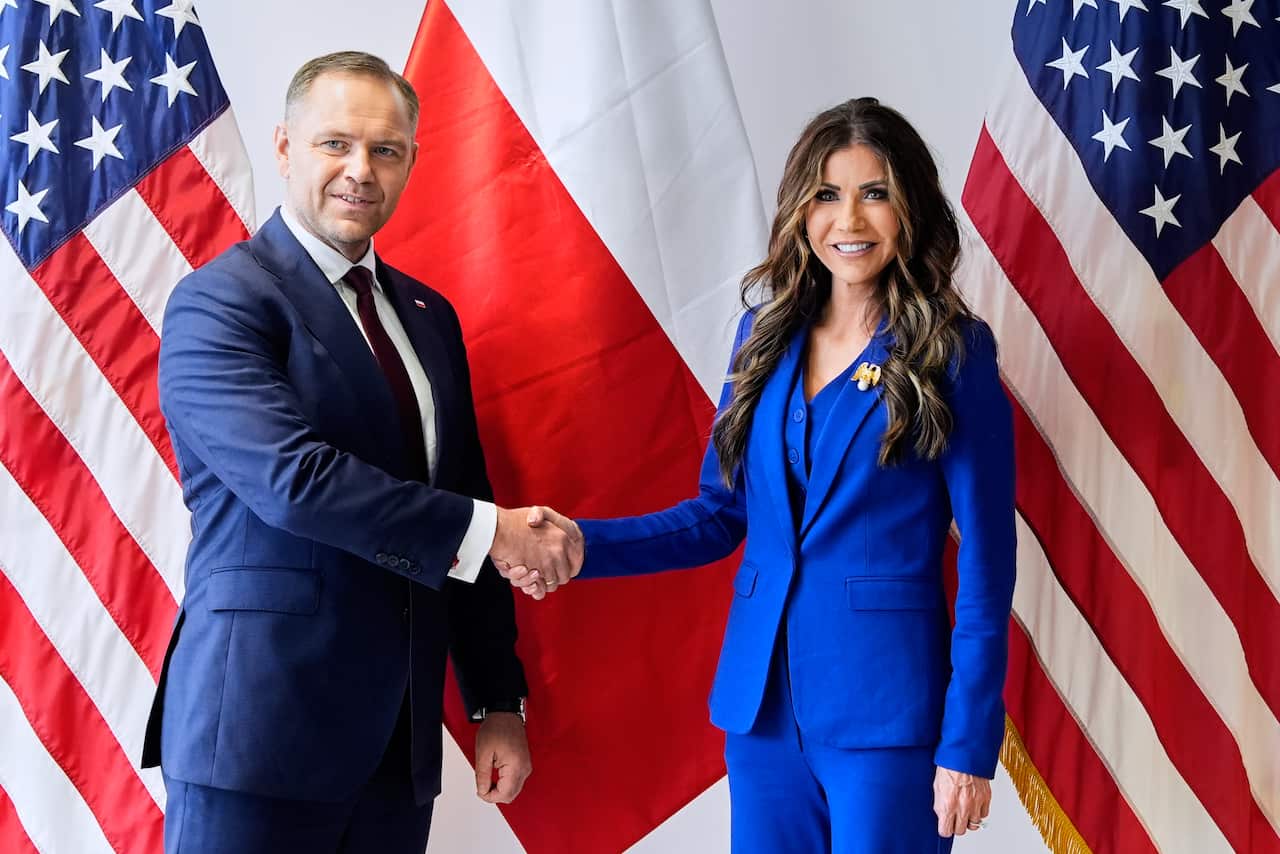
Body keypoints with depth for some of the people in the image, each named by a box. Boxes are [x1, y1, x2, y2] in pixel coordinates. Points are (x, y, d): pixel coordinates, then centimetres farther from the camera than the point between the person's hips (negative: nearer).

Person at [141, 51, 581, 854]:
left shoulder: (429, 315, 13)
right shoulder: (218, 303, -8)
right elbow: (294, 476, -21)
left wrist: (499, 701, 11)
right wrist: (485, 530, -16)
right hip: (263, 724, -6)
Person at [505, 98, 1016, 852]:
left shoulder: (953, 351, -6)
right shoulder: (768, 335, 8)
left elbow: (986, 559, -8)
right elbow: (722, 513, 10)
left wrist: (969, 745, -11)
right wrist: (583, 543, -6)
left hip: (885, 704, -4)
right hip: (762, 695, 5)